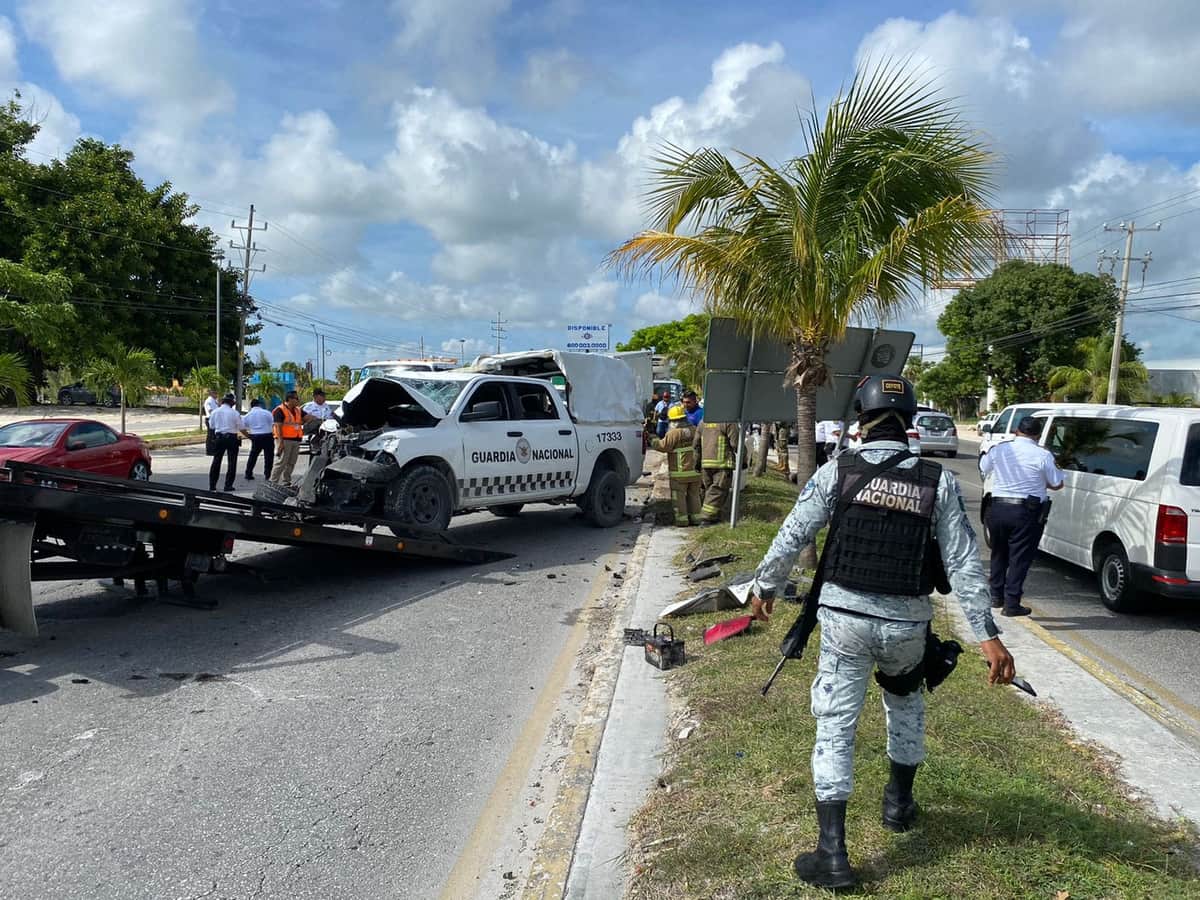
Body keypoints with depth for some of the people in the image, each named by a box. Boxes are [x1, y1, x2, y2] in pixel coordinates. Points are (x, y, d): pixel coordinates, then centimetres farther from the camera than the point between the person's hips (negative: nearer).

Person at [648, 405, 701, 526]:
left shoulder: (674, 433, -15)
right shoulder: (693, 430, 6)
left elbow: (663, 446, -14)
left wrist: (653, 439, 2)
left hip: (679, 472, -6)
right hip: (694, 470, 6)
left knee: (679, 496, 1)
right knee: (693, 494, 14)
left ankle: (682, 519, 0)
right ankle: (695, 518, 17)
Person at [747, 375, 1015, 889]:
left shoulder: (837, 471, -8)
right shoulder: (938, 482, -5)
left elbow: (791, 537, -5)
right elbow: (964, 564, -5)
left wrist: (764, 587, 11)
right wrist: (987, 634, -1)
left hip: (845, 619, -2)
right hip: (907, 623, 2)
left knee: (835, 729, 5)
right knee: (905, 704, 30)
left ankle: (833, 856, 5)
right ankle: (899, 803, 45)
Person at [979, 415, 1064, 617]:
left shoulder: (998, 450, 0)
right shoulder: (1043, 455, -10)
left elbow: (983, 469, 17)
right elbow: (1057, 484, -1)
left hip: (997, 508, 4)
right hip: (1027, 512, -4)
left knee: (999, 554, 19)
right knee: (1020, 558, 2)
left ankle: (997, 596, 27)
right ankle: (1012, 603, 2)